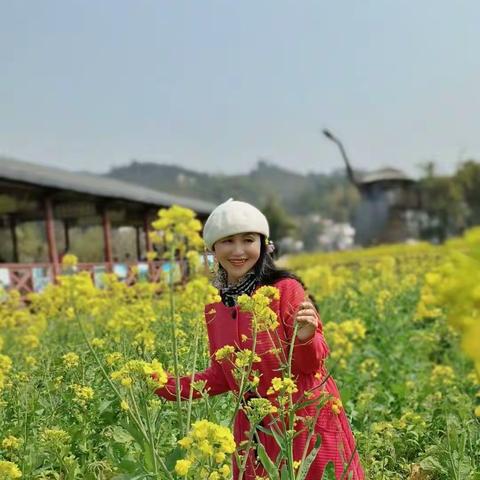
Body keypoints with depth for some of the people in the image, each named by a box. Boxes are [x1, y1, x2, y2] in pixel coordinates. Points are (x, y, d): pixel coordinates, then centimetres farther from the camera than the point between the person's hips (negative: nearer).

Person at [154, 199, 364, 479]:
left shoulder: (285, 289, -14)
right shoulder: (214, 309, 3)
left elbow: (311, 364, -12)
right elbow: (222, 376, 10)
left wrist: (304, 338, -32)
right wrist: (169, 387, 0)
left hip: (309, 421, -5)